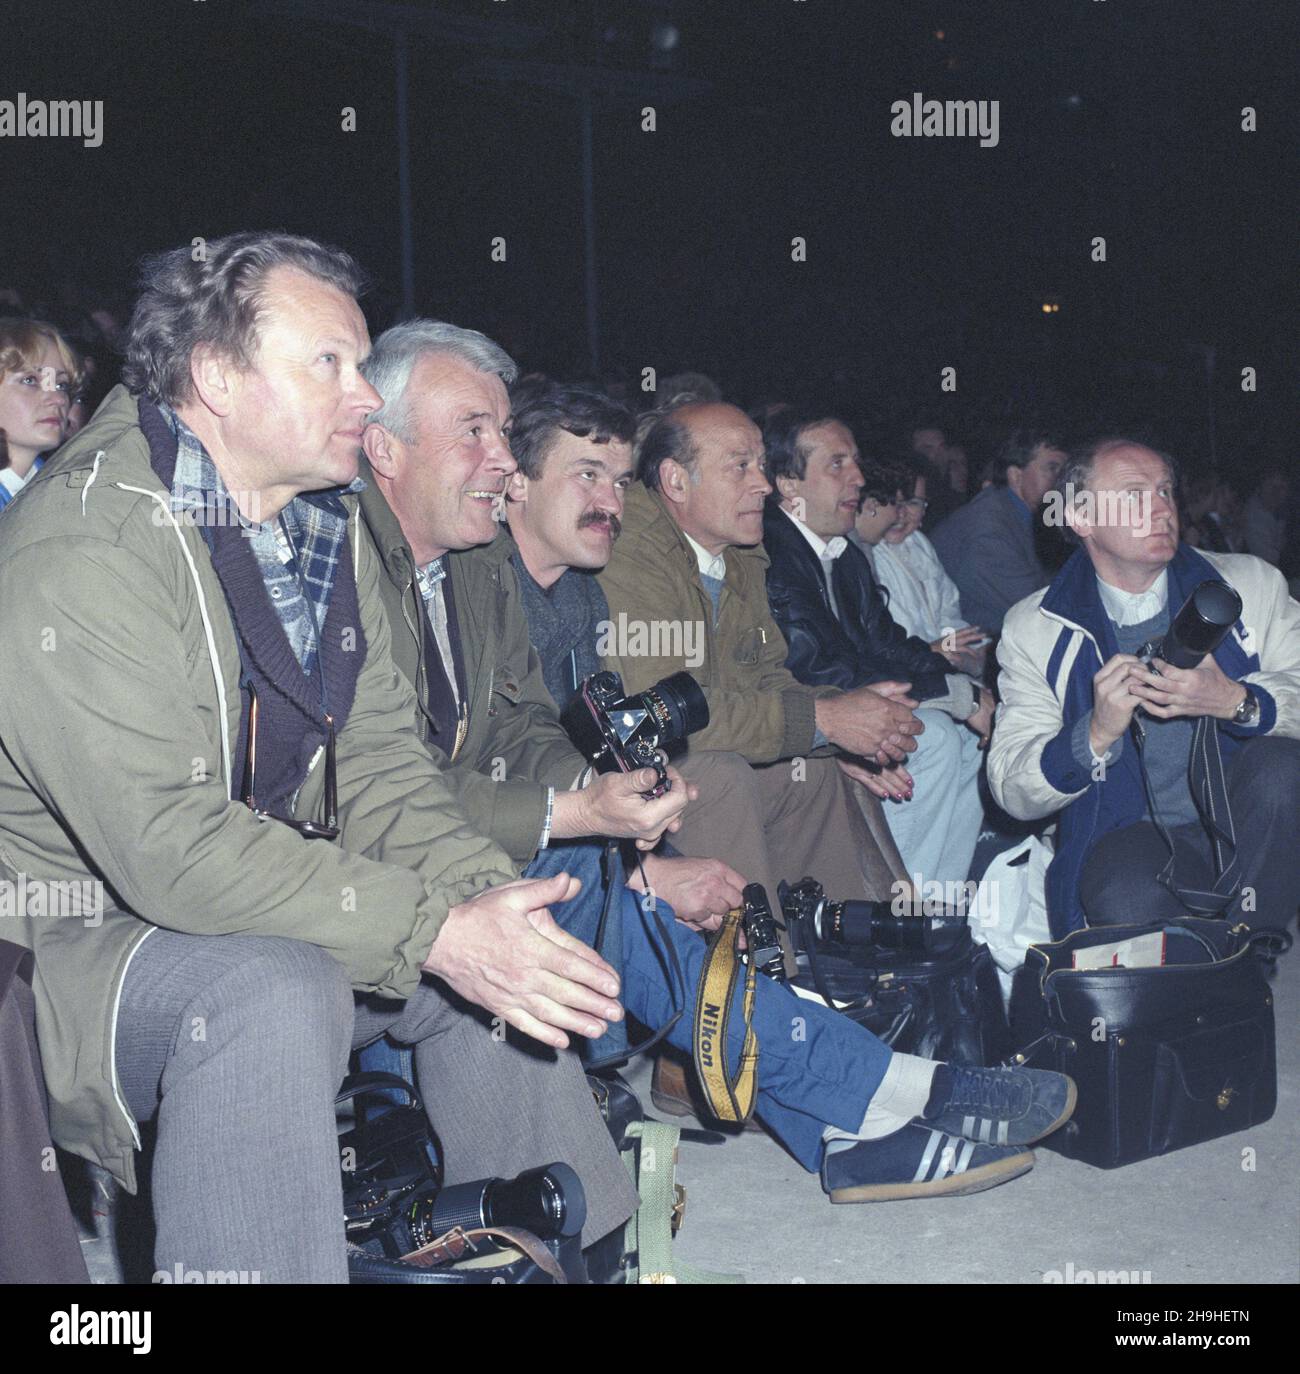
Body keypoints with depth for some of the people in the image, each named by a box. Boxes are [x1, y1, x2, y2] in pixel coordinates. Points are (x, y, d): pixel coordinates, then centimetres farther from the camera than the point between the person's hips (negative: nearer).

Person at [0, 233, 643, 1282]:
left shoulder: (327, 526, 4)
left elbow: (378, 758, 1)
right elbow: (170, 842, -31)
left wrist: (486, 893, -18)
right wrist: (437, 930, -33)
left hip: (273, 896, 8)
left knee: (514, 946, 2)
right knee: (278, 990, -36)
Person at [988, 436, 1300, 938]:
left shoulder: (1250, 584, 7)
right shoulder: (1034, 629, 2)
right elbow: (1012, 792, -3)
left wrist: (1236, 701, -23)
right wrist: (1097, 733, -23)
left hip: (1251, 827, 2)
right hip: (1132, 836, -2)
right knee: (1122, 896, -35)